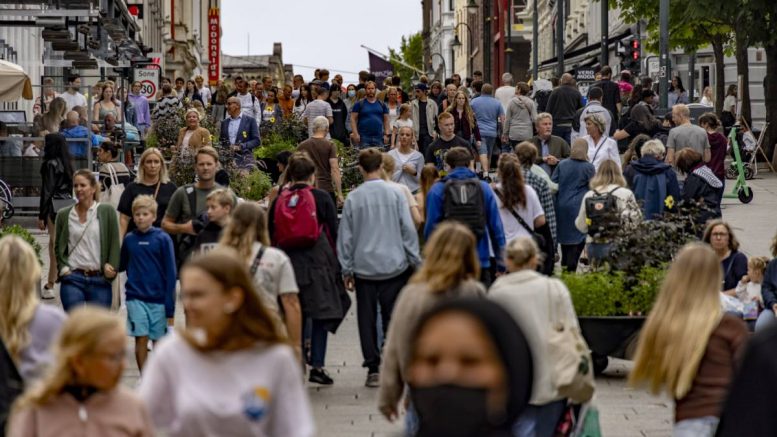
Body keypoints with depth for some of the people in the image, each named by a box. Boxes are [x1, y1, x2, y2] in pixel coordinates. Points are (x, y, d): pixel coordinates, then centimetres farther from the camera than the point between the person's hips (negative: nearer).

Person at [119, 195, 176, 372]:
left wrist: (170, 308, -5)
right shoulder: (129, 240, 4)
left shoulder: (163, 239, -4)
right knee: (141, 339, -3)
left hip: (158, 299, -1)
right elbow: (121, 266, 20)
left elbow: (170, 274, -3)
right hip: (136, 298, 1)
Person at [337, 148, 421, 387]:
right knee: (393, 317, 5)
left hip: (364, 267, 0)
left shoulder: (353, 198, -2)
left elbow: (345, 236, 2)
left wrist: (347, 269, 10)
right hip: (394, 265, 0)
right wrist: (414, 261, 7)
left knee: (367, 319, 6)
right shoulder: (395, 194, -3)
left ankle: (373, 369, 6)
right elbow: (408, 229, -2)